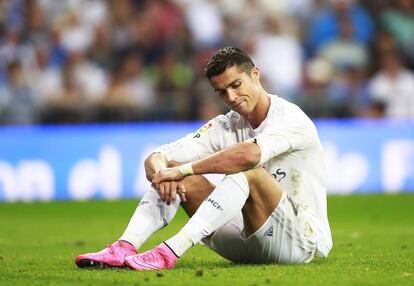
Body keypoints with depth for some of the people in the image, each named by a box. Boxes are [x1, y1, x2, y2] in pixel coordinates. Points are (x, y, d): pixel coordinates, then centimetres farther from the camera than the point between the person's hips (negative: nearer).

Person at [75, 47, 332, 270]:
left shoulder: (292, 119, -15)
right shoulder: (226, 126, 6)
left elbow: (248, 154, -37)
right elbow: (155, 158, -1)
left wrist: (181, 170, -30)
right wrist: (161, 172, -26)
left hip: (303, 240, -7)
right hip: (248, 244, 7)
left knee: (248, 171, -33)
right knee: (177, 177, -4)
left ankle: (169, 253, -42)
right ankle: (125, 248, -25)